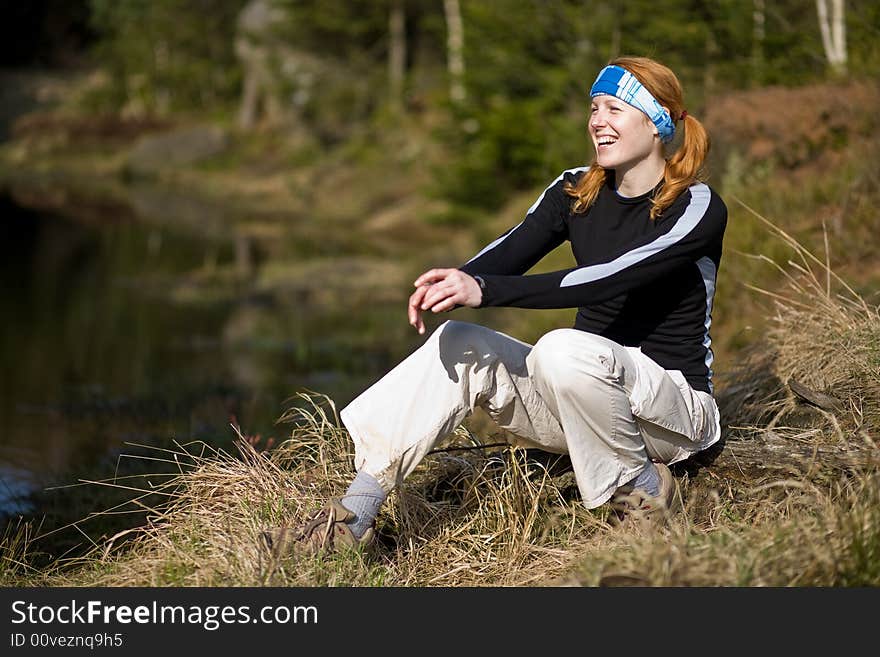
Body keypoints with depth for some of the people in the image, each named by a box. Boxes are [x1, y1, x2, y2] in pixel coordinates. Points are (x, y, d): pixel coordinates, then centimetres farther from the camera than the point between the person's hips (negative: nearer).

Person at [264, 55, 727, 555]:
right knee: (460, 347, -16)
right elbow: (509, 253, -10)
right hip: (582, 391, 6)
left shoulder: (699, 209, -14)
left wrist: (485, 290, -38)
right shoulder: (577, 190, 5)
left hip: (678, 408, -6)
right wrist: (456, 282, -34)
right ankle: (352, 518, -22)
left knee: (565, 348, -35)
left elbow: (607, 281, -29)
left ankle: (640, 490, -13)